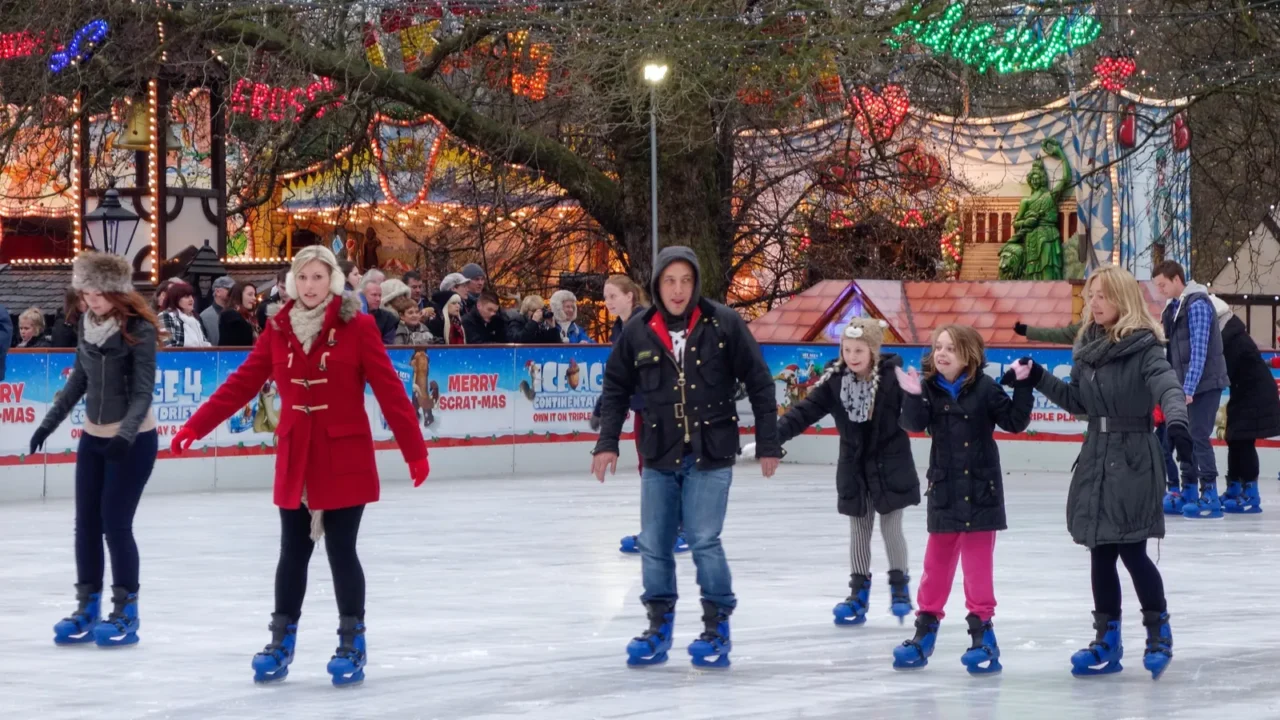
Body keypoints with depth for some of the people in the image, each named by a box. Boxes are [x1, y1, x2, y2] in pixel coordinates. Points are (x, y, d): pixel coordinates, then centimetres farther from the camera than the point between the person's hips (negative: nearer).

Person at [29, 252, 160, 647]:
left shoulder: (139, 329, -18)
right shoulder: (88, 322, -1)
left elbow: (143, 392, -20)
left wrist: (125, 435, -34)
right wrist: (51, 421, 10)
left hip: (133, 440, -6)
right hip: (92, 437, 6)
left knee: (115, 523, -6)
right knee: (86, 524, 7)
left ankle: (126, 612, 6)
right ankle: (87, 609, 15)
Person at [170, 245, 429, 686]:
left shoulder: (357, 327, -8)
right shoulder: (278, 329, 2)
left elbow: (389, 390, -9)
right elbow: (242, 384, 2)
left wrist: (414, 449, -10)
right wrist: (196, 427, -4)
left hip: (345, 460, -3)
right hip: (295, 460, 3)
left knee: (341, 551, 1)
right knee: (293, 552, 9)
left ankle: (352, 642, 16)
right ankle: (281, 642, 20)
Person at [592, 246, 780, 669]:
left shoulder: (723, 324, -7)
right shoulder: (637, 332, 0)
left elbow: (759, 384, -1)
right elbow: (617, 389, 10)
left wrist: (768, 444, -1)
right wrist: (608, 442, 2)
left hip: (710, 457, -3)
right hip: (659, 458, 3)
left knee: (704, 541, -8)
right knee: (653, 544, 6)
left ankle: (717, 628, 7)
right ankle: (659, 626, 21)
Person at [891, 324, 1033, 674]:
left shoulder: (985, 389, -8)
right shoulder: (930, 389, -2)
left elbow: (1015, 422, -9)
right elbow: (915, 424, -14)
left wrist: (1022, 386, -20)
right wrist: (913, 396, -31)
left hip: (980, 491, -3)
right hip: (943, 491, 3)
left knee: (978, 564, 0)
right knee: (937, 562, 14)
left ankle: (982, 632, 7)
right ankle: (925, 629, 25)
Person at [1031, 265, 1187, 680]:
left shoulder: (1143, 347, -11)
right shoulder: (1088, 347, 10)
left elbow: (1168, 387, -26)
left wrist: (1176, 420, -45)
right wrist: (1040, 380, 7)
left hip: (1134, 462, -7)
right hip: (1095, 461, 7)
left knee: (1131, 551, -5)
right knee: (1100, 553, 9)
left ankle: (1158, 632, 13)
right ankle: (1107, 640, 18)